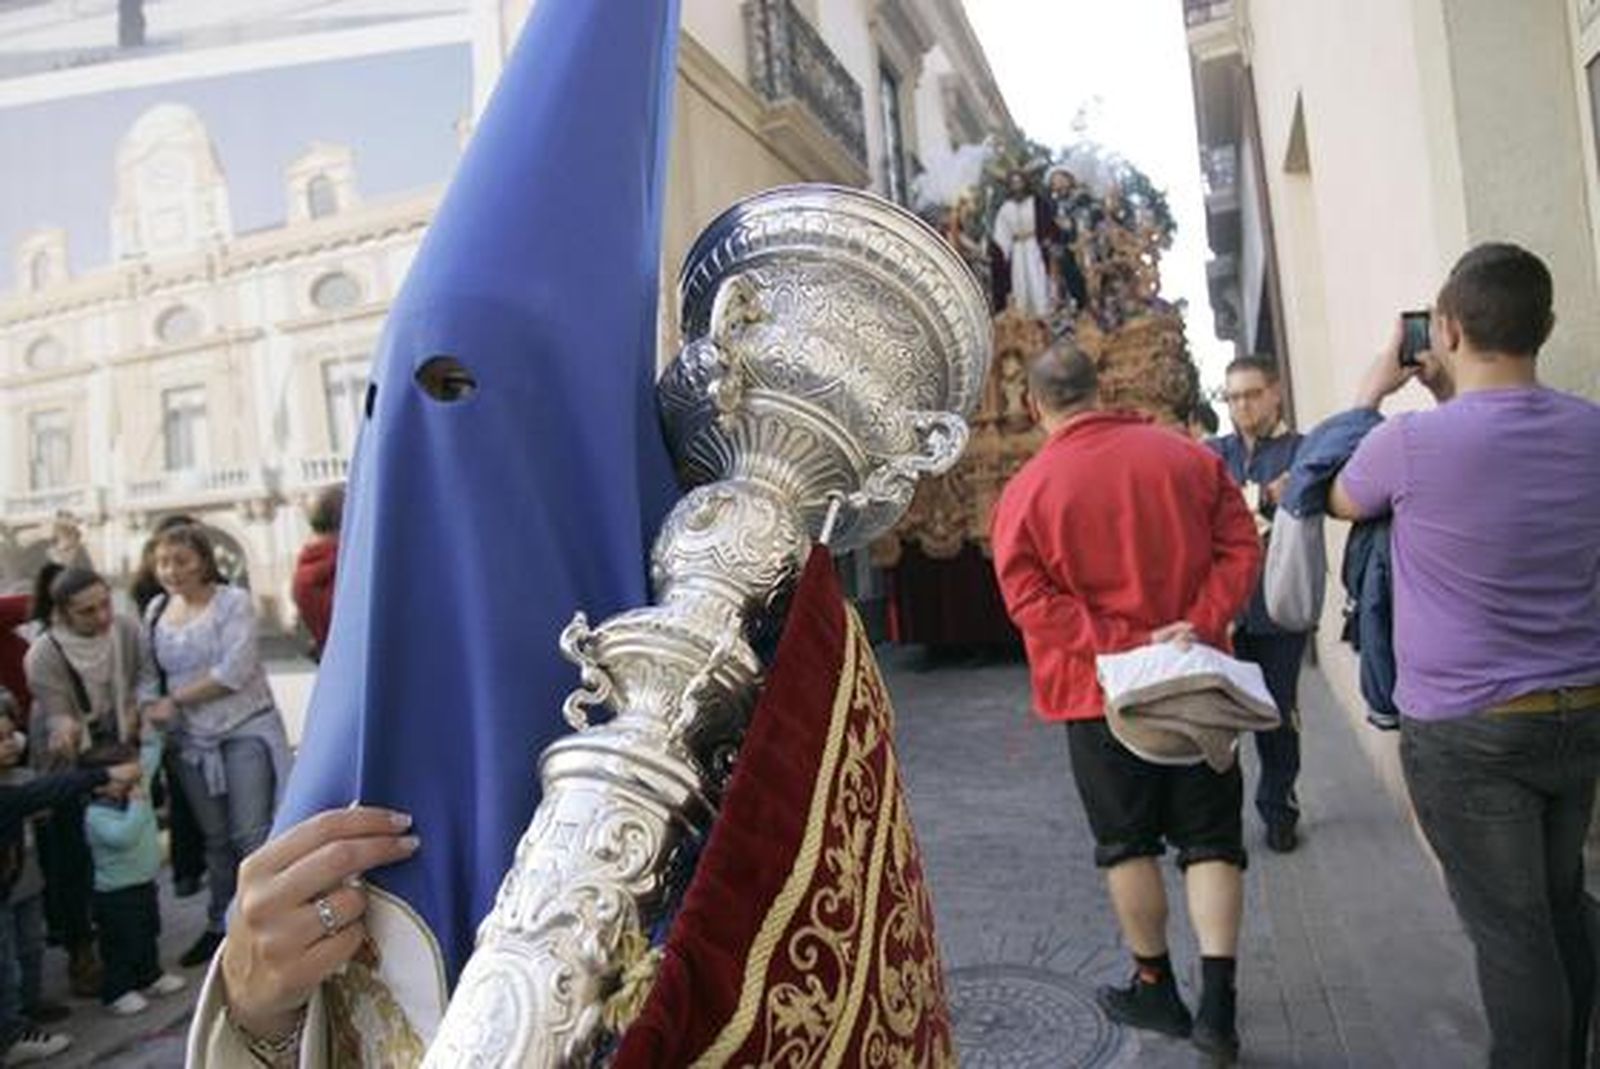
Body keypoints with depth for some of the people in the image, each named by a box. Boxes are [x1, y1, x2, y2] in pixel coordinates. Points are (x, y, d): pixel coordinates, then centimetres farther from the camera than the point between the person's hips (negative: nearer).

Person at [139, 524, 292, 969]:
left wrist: (175, 702, -11)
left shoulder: (233, 601, -7)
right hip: (192, 740, 5)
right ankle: (220, 926, 26)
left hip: (246, 731, -5)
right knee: (215, 839, 13)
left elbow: (234, 670, -16)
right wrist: (146, 710, -8)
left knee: (251, 835, -6)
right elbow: (149, 673, 10)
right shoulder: (156, 610, 9)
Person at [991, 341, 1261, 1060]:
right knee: (1210, 839, 11)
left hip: (1100, 690, -2)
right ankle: (1217, 1004, 7)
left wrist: (1126, 645, -17)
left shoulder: (1026, 491, -9)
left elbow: (1028, 599, -15)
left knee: (1127, 843, 14)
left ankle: (1155, 988, 27)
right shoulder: (1188, 456, 0)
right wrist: (1201, 626, -11)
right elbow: (1241, 548, -4)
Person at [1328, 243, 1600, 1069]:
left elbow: (1338, 499, 4)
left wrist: (1373, 391, 14)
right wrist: (1455, 399, 16)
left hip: (1466, 730, -6)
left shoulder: (1409, 442, -19)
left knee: (1511, 934, 4)